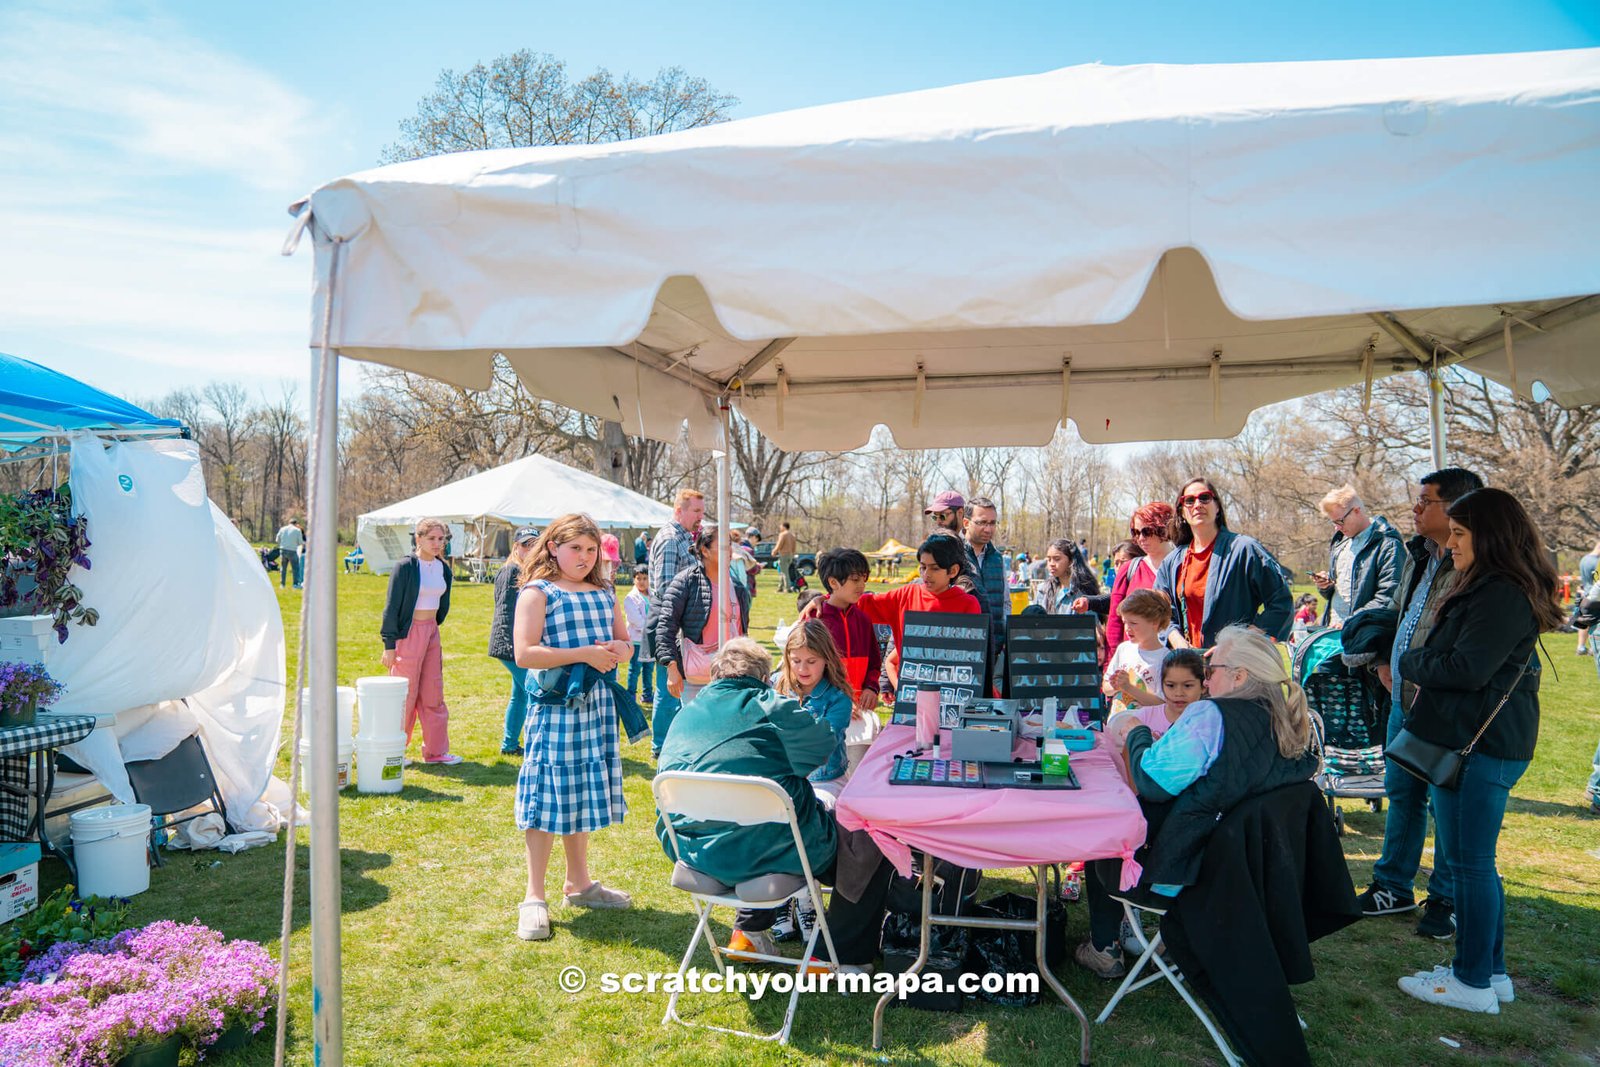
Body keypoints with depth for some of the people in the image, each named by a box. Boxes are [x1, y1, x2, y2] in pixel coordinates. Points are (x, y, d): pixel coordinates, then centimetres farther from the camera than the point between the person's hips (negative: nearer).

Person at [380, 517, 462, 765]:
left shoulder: (443, 569, 7)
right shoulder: (405, 567, -11)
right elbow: (391, 607, -11)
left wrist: (434, 625, 16)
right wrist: (389, 644, -13)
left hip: (432, 633, 6)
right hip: (408, 634, -6)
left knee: (433, 694, 10)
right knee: (405, 695, 1)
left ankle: (435, 750, 18)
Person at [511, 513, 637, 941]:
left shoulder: (604, 594, 14)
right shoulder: (537, 592, -6)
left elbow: (625, 641, 19)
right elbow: (524, 653, -16)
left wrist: (616, 651, -5)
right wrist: (584, 654, -20)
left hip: (597, 704, 6)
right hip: (554, 706, -6)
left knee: (585, 792, 14)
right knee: (548, 797, -3)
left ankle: (579, 883, 29)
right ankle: (534, 897, 8)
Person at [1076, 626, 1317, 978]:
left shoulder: (1210, 716, -26)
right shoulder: (1286, 725, -1)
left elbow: (1152, 781, -23)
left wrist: (1136, 733, -6)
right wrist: (1159, 741, 9)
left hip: (1175, 874, -8)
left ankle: (1104, 950, 31)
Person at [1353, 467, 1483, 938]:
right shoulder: (1417, 554, 11)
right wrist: (1385, 661, 14)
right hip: (1404, 699, 9)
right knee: (1401, 792, 17)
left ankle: (1446, 901, 22)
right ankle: (1393, 887, 31)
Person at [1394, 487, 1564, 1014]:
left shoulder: (1502, 594, -18)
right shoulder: (1489, 587, 16)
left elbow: (1466, 669, -22)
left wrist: (1409, 661, -7)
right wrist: (1421, 661, 2)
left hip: (1480, 746, -11)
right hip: (1477, 739, 11)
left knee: (1470, 864, -1)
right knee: (1475, 862, 17)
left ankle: (1473, 981, 10)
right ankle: (1491, 970, 28)